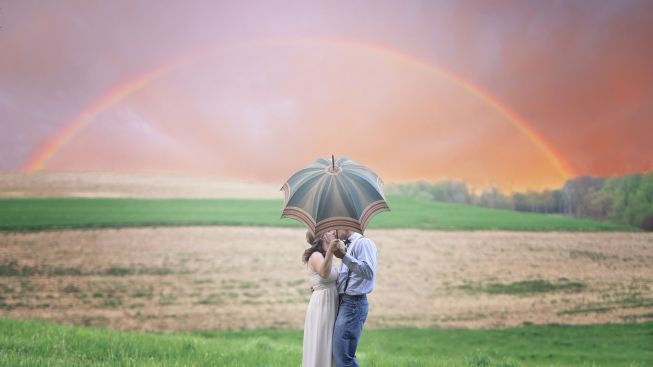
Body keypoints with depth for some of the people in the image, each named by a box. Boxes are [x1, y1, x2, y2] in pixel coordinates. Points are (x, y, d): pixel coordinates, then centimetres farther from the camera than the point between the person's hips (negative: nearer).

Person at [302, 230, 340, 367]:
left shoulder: (322, 255, 14)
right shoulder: (316, 255, -14)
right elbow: (324, 273, -37)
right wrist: (330, 251, -49)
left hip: (329, 306, 9)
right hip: (321, 306, -9)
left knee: (328, 348, 11)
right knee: (320, 348, -6)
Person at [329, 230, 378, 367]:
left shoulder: (363, 243, -9)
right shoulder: (348, 246, 19)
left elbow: (369, 272, -23)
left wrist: (344, 257, -28)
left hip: (354, 303, -10)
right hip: (344, 302, 10)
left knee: (342, 356, -14)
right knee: (339, 354, 13)